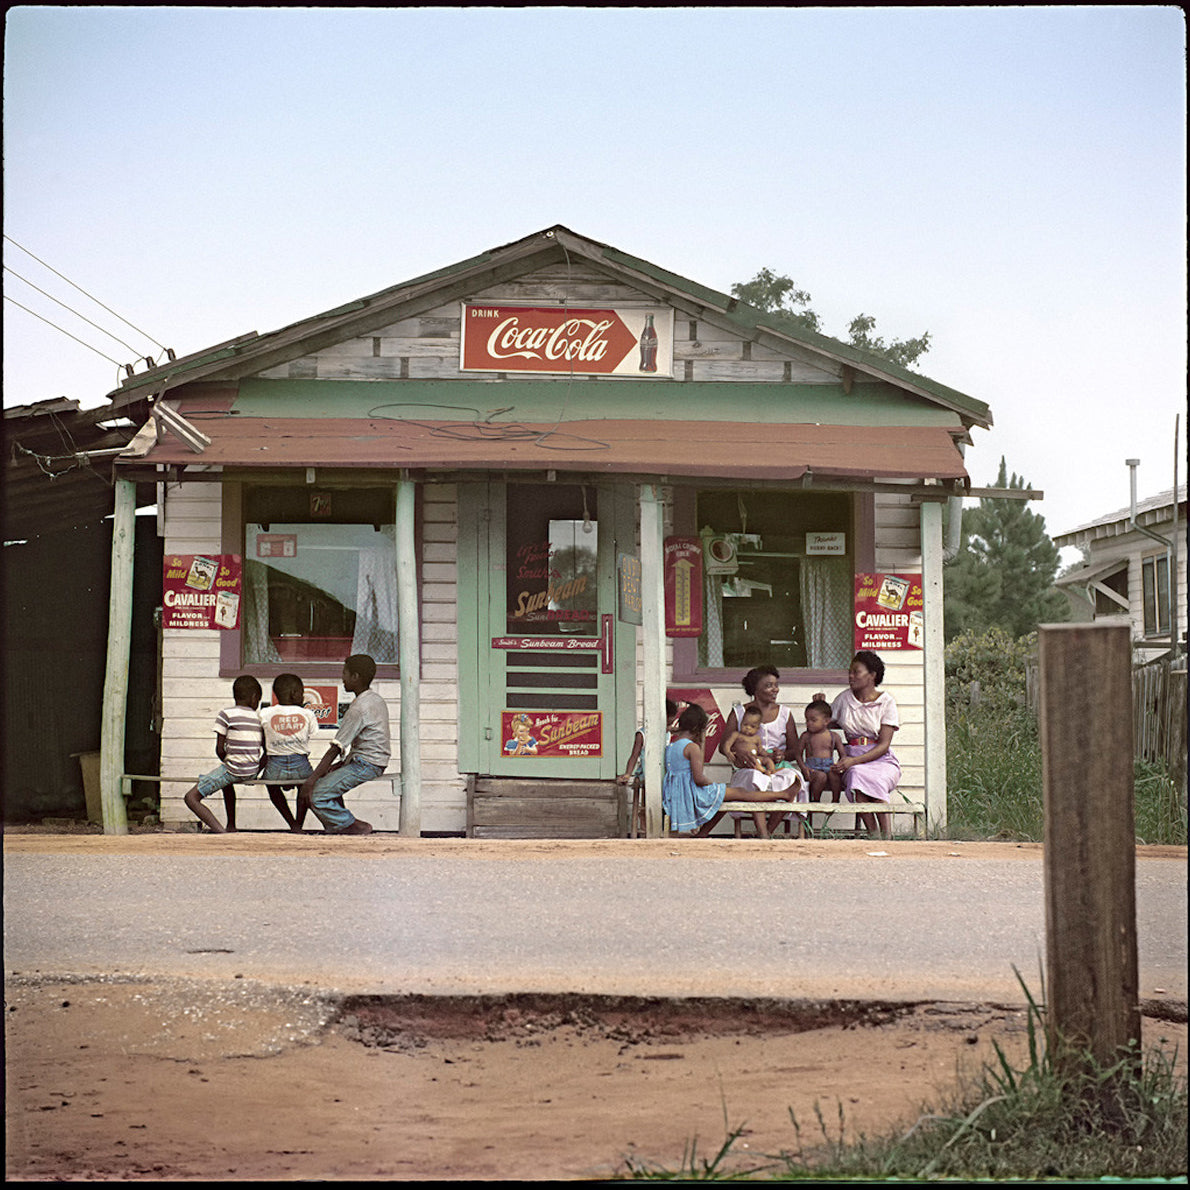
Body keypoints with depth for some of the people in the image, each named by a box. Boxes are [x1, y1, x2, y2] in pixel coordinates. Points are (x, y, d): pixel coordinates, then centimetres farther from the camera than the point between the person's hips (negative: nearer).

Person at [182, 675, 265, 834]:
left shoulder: (226, 714, -5)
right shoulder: (259, 718, 10)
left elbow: (220, 749, -6)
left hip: (234, 768, -7)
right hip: (252, 771, 7)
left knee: (191, 798, -8)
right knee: (227, 781, 41)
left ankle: (220, 832, -28)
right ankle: (231, 826, 41)